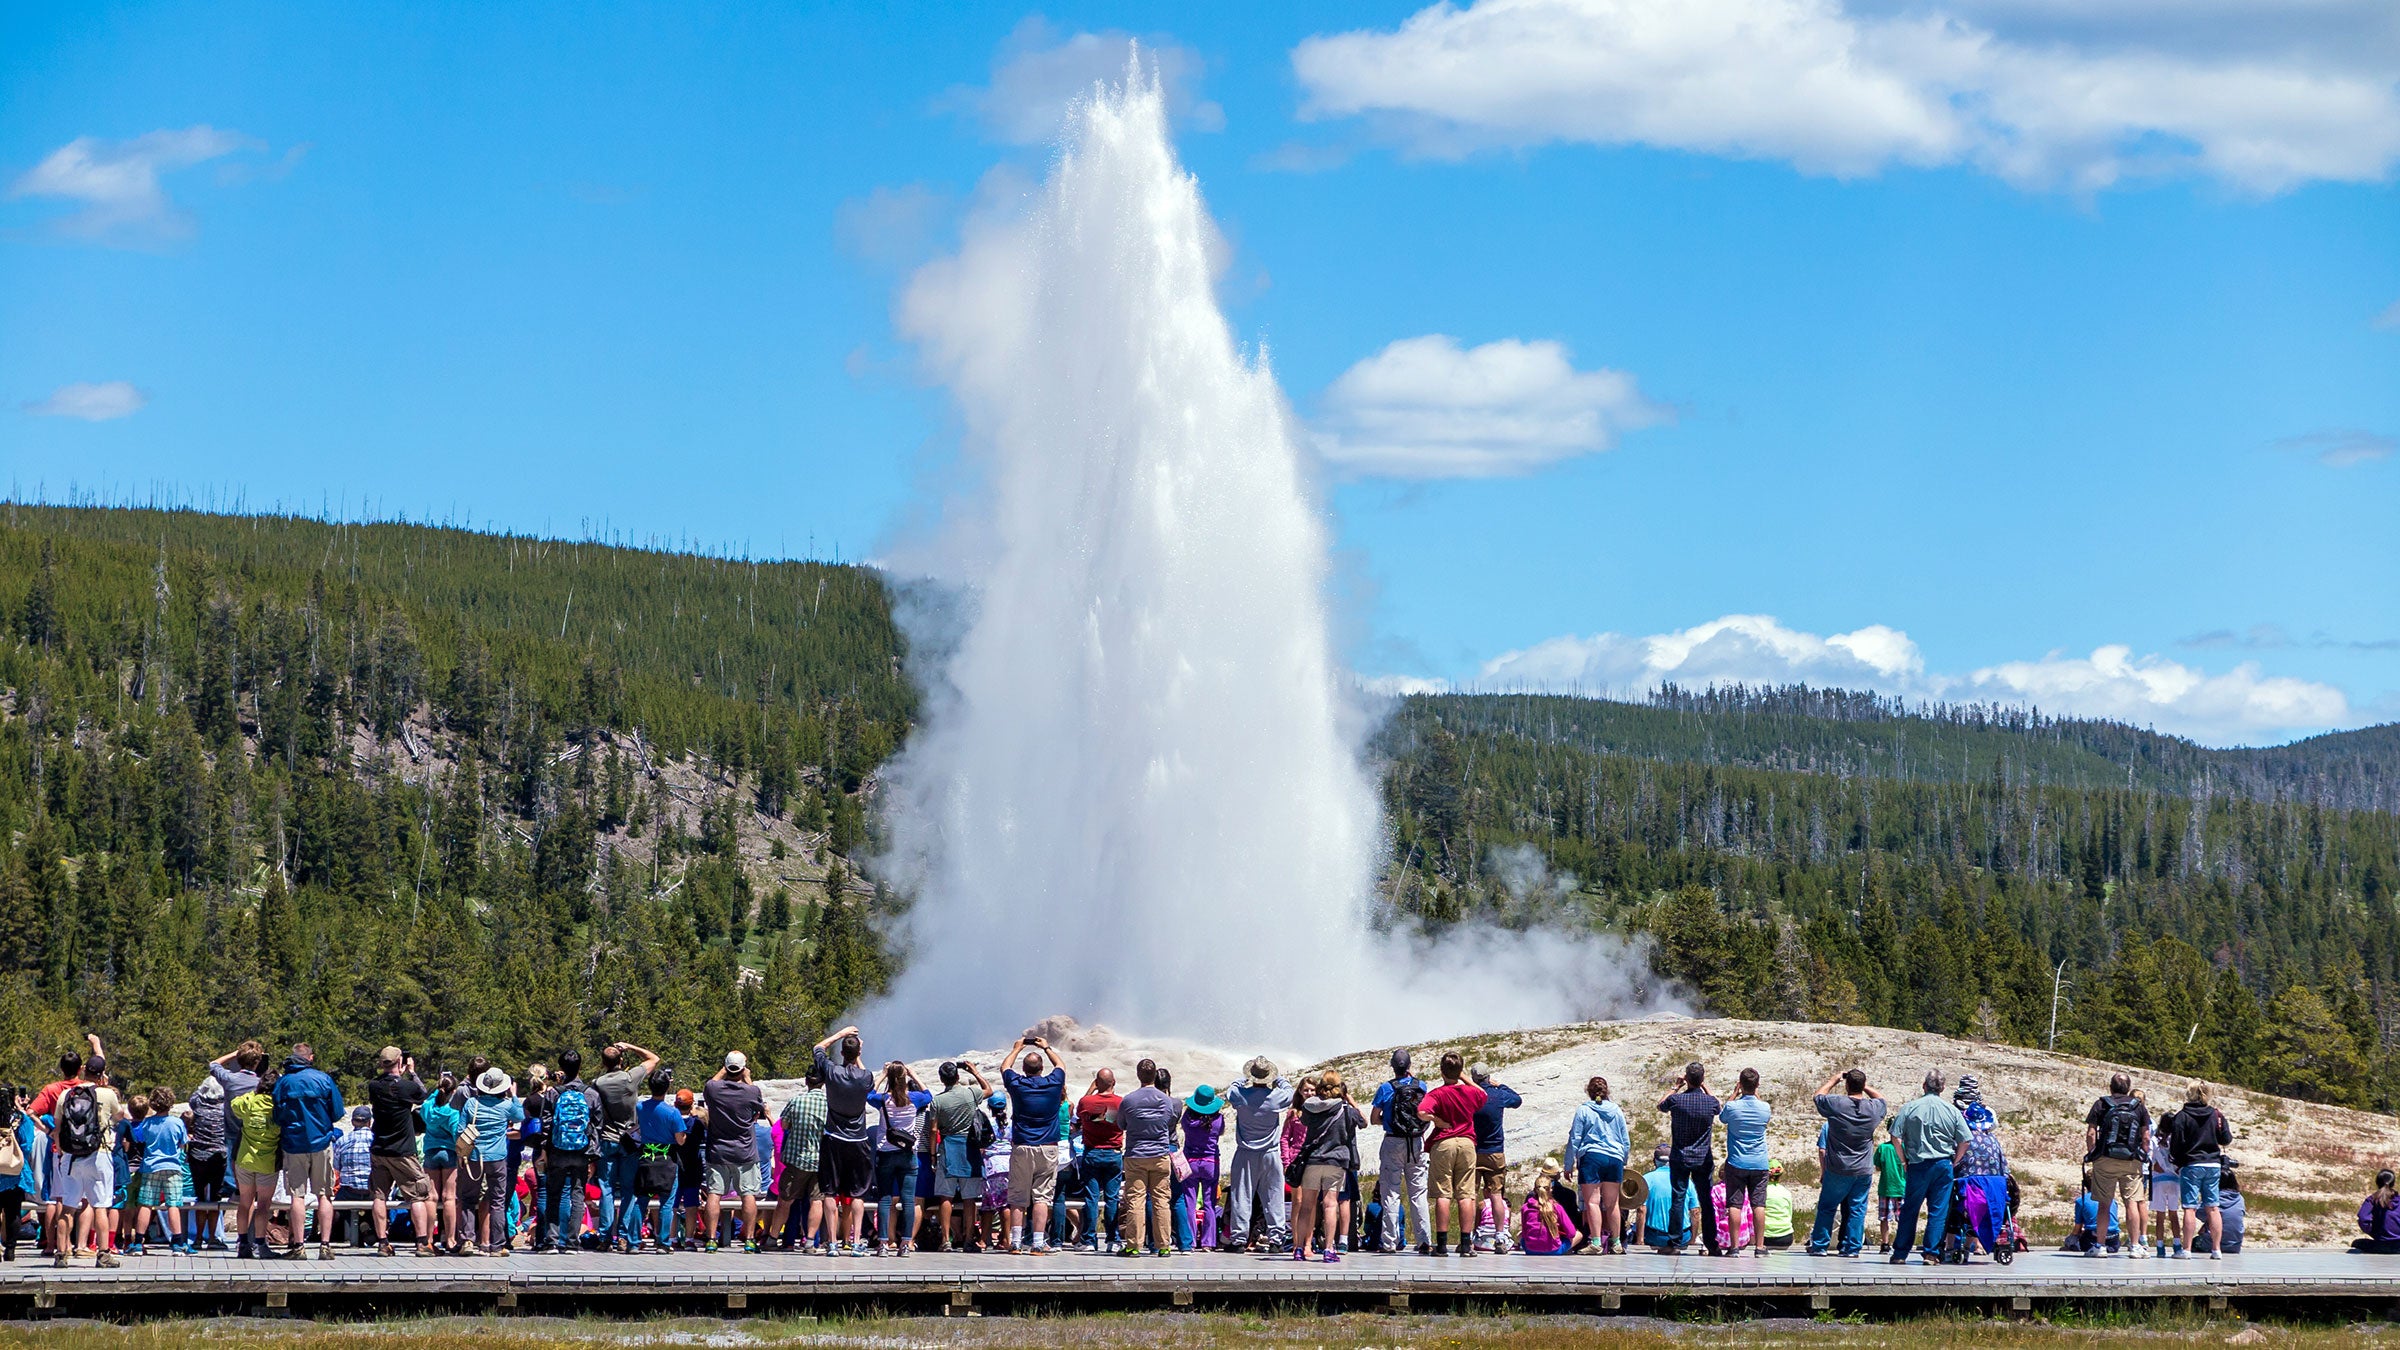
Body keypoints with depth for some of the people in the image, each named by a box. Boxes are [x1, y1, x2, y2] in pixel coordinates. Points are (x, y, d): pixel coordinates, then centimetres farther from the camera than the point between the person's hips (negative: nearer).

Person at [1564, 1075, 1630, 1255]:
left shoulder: (1583, 1110, -1)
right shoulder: (1617, 1111, 10)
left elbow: (1574, 1139, -1)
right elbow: (1626, 1141, 16)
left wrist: (1569, 1164, 6)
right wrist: (1623, 1162, 29)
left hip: (1591, 1158, -4)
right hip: (1615, 1159, 4)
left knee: (1592, 1201, -5)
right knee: (1612, 1203, 10)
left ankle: (1596, 1243, -13)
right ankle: (1616, 1242, 13)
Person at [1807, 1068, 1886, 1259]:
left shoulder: (1836, 1104, -14)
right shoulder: (1874, 1108, -6)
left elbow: (1819, 1094, 8)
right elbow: (1881, 1098, 19)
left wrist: (1834, 1080, 19)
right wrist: (1864, 1087, 15)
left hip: (1837, 1170, -2)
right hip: (1864, 1171, 2)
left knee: (1826, 1207, 10)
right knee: (1857, 1209, 8)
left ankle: (1819, 1245, 13)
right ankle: (1852, 1248, 5)